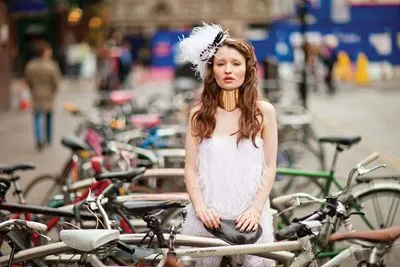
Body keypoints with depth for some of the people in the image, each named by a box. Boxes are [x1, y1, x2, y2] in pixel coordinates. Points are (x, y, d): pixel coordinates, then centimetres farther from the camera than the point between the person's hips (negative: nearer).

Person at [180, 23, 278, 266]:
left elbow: (270, 168, 1)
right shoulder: (199, 114, 5)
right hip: (208, 215, 1)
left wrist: (255, 209, -10)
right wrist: (200, 207, -11)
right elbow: (190, 169, 2)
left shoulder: (264, 112, 2)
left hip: (249, 214, -1)